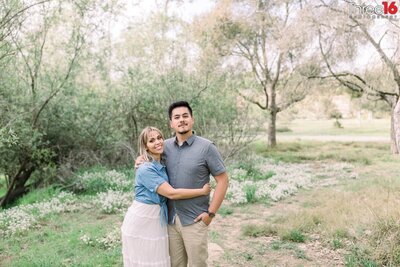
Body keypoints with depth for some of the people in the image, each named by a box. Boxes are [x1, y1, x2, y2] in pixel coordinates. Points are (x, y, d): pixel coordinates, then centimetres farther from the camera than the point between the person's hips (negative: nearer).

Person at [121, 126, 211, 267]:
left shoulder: (163, 165, 4)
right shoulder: (145, 169, -21)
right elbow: (171, 193, -24)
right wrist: (202, 191, -18)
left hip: (158, 218, 7)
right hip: (141, 220, -7)